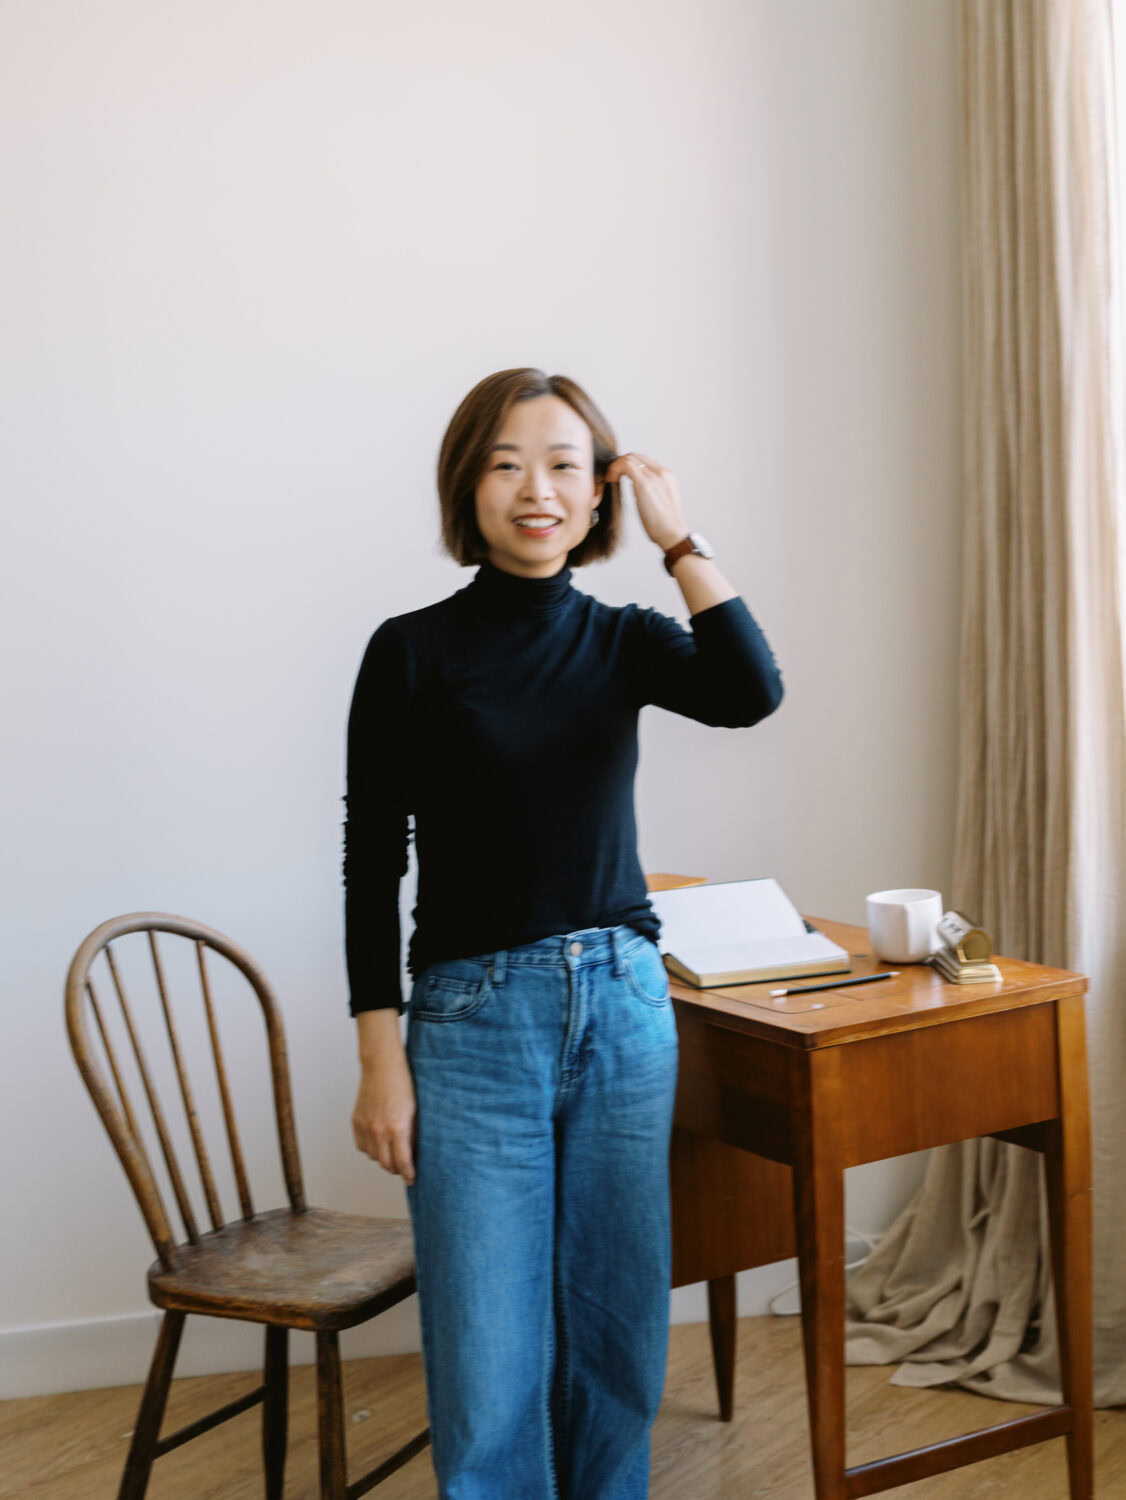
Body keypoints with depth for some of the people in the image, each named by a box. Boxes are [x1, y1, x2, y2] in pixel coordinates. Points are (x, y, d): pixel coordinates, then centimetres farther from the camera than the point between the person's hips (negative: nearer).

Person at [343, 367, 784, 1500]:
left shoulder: (622, 640, 5)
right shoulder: (412, 652, -3)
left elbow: (750, 695, -15)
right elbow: (372, 861, -3)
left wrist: (679, 538, -13)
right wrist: (380, 1060, -6)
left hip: (625, 1003, 3)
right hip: (475, 1020, -3)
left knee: (619, 1324, 14)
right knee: (489, 1362, 0)